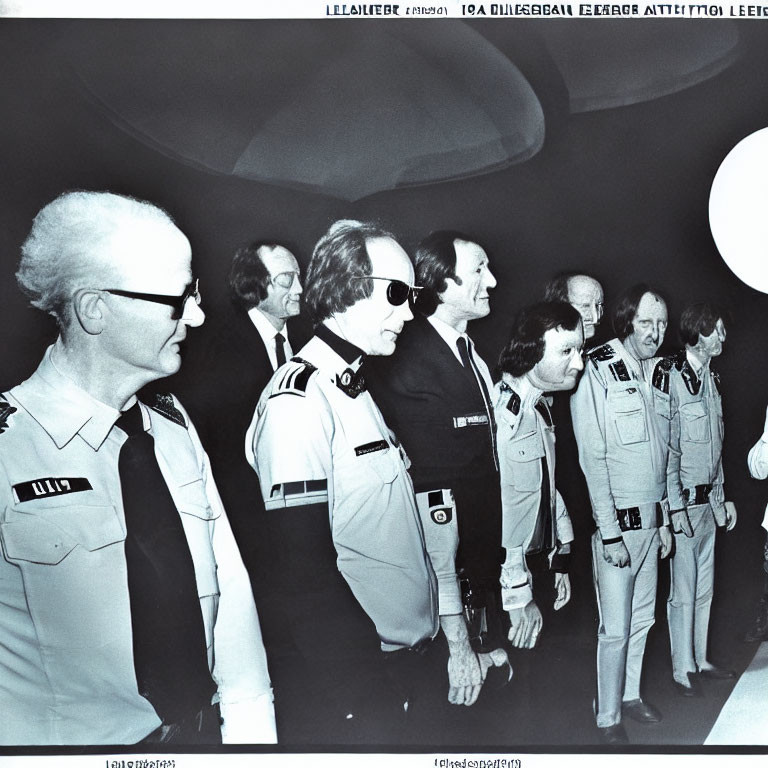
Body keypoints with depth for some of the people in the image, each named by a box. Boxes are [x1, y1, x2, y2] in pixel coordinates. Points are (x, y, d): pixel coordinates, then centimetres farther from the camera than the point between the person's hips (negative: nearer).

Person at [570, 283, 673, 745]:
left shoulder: (661, 379, 9)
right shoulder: (597, 374, -13)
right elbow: (592, 461, -15)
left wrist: (665, 520, 15)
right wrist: (610, 533, -16)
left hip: (652, 520, 7)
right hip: (616, 520, -7)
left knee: (643, 618, 16)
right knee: (616, 627, -1)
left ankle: (631, 694, 34)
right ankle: (608, 717, 15)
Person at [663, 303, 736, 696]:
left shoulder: (711, 378, 10)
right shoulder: (671, 379, -15)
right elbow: (667, 449, -16)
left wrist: (721, 498, 18)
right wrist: (676, 507, -17)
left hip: (708, 501, 8)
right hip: (683, 503, -8)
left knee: (704, 589, 17)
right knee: (683, 592, 3)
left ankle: (700, 660, 30)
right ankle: (682, 669, 17)